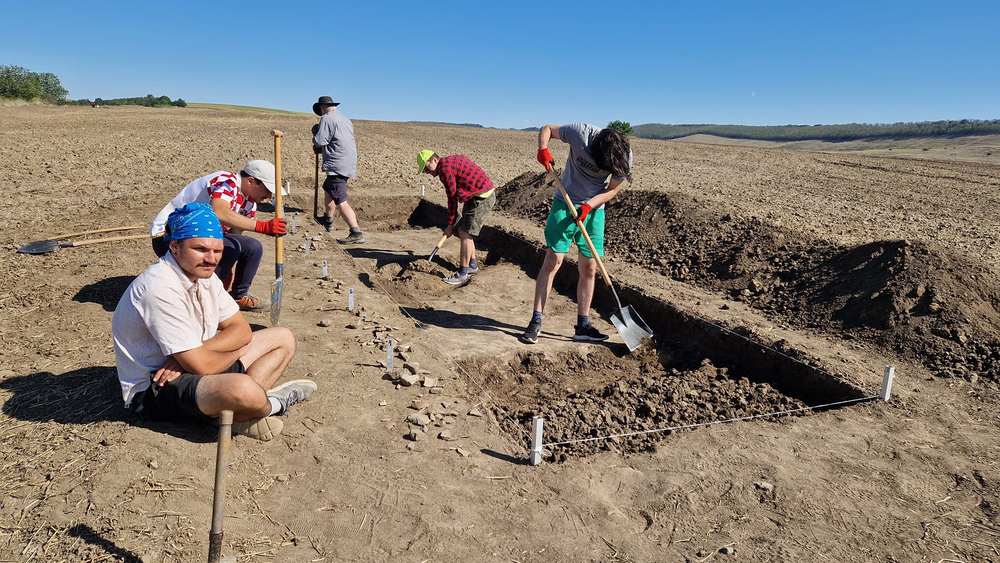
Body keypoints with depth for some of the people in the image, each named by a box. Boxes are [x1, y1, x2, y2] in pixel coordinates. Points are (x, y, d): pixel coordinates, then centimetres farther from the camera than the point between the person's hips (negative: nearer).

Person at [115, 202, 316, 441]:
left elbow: (241, 330, 1)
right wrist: (239, 351, -6)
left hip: (187, 367, 9)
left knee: (283, 338, 7)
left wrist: (190, 357, -16)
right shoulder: (160, 288, -26)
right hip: (153, 393, -9)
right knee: (242, 388, -39)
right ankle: (272, 404, -3)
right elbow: (201, 365, -26)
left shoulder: (203, 274, 2)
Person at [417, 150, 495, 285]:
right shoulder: (453, 160, 15)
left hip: (482, 198, -10)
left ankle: (463, 274, -4)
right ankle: (472, 264, 28)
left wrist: (450, 224, -5)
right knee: (464, 231, 17)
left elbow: (453, 198, -12)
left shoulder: (444, 168, -14)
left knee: (465, 234, -9)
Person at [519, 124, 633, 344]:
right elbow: (547, 129, -7)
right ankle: (536, 322, -1)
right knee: (553, 260, -9)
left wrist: (589, 205, -20)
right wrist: (543, 148, -28)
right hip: (565, 203, -3)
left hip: (594, 209, 3)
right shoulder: (580, 132, -21)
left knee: (589, 267, 3)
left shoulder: (624, 156, -14)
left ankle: (583, 326, 14)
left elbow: (613, 190, -3)